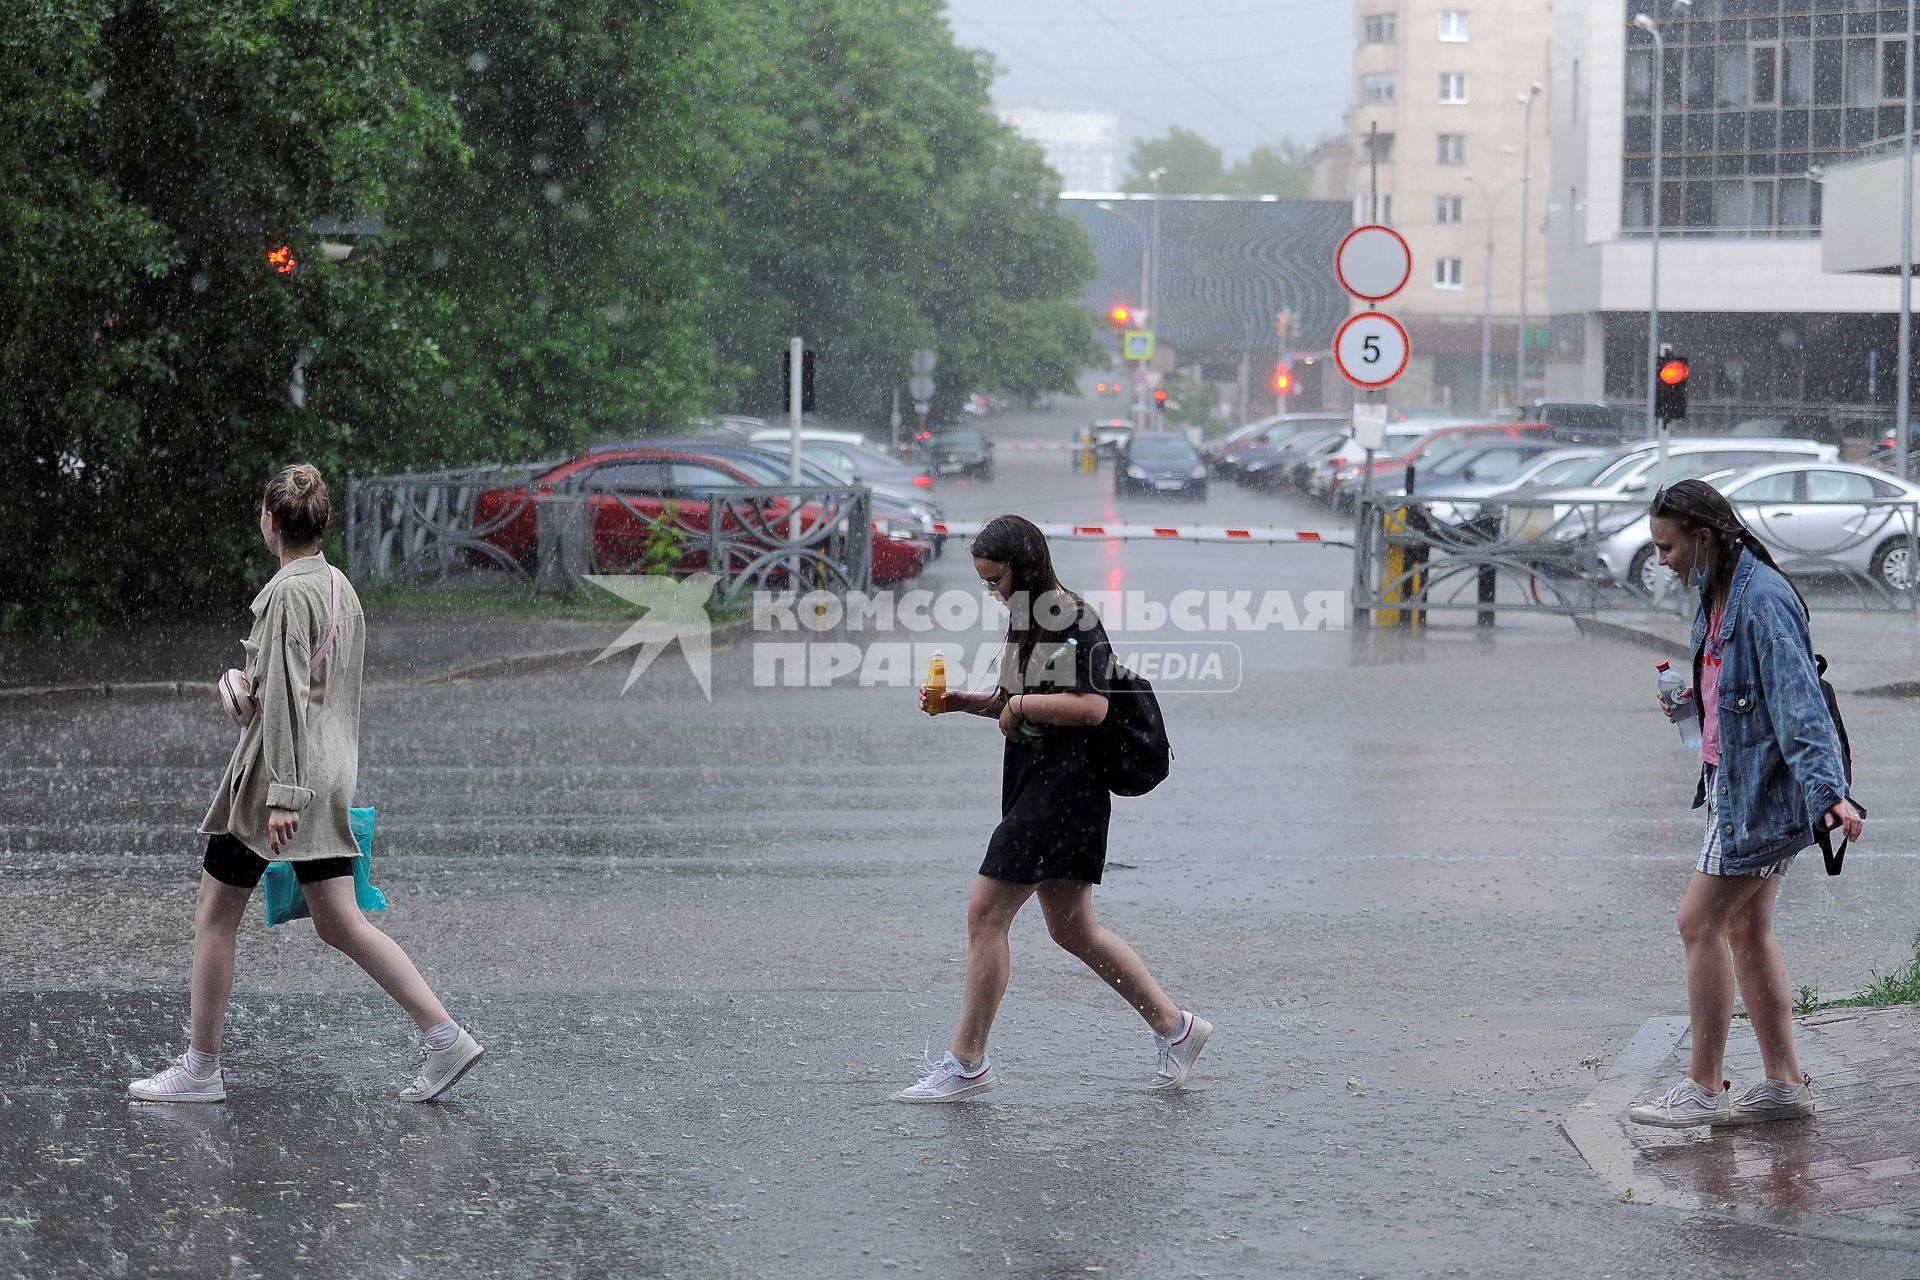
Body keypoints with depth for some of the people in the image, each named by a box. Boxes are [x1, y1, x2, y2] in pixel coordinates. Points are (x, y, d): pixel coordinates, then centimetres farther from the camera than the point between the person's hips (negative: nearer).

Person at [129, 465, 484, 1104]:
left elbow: (284, 696, -20)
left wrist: (281, 793, -22)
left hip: (281, 765, -8)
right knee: (339, 923, 9)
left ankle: (200, 1069, 11)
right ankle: (445, 1037, 1)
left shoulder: (287, 594, -15)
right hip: (331, 772, 8)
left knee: (215, 914, 5)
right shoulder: (340, 586, 11)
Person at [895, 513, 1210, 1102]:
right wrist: (961, 700, 9)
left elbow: (1091, 706, -22)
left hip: (1062, 785, -11)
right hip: (1034, 783, 11)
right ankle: (1174, 1026, 22)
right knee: (1072, 928, 14)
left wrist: (1019, 704, -14)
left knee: (985, 916, -9)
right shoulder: (1030, 618, 16)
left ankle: (966, 1063, -4)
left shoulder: (1073, 620, -14)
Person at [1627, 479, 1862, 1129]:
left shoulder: (1763, 601, -20)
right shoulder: (1719, 593, 11)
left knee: (1700, 923, -6)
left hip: (1762, 788, -10)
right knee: (1746, 929, 12)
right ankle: (1784, 1081, 17)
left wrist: (1828, 790, -33)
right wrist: (1695, 702, 11)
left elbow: (1798, 699, -27)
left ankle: (1705, 1086, 1)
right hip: (1732, 780, 10)